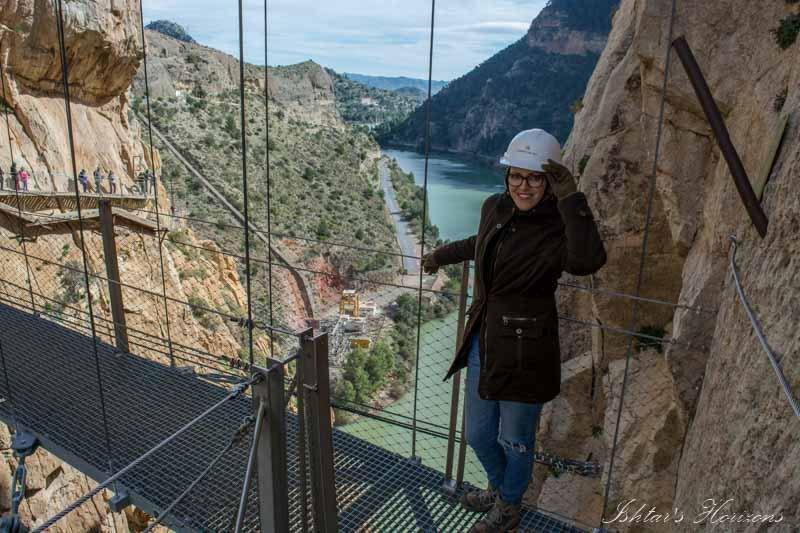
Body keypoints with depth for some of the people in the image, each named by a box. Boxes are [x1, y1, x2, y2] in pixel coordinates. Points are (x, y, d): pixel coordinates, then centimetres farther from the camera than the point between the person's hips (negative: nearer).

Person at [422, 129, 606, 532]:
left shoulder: (558, 228, -19)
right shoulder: (494, 207, 1)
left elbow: (587, 261, -42)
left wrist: (570, 197, -36)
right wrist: (442, 255, 36)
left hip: (525, 353, -6)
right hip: (483, 343, 7)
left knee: (515, 440, 16)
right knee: (478, 434, 23)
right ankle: (498, 488, 54)